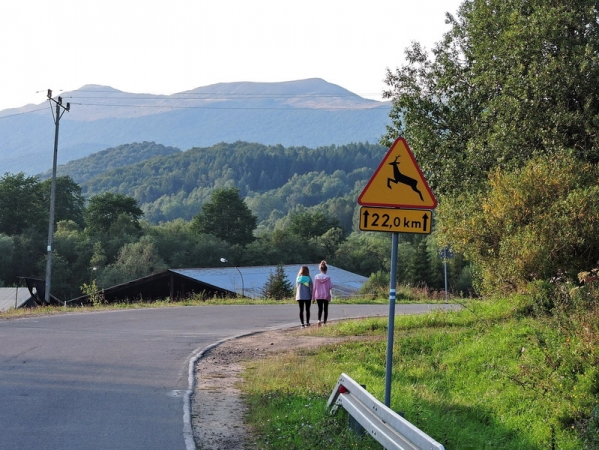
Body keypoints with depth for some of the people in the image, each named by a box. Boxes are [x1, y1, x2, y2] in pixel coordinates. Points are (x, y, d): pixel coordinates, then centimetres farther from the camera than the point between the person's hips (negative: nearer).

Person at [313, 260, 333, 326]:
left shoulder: (316, 277, -3)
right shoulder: (327, 277, -9)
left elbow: (314, 287, -1)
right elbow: (330, 287, -8)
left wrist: (313, 296, 5)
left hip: (318, 296, 1)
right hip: (326, 295, -1)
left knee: (320, 308, 8)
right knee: (325, 309, 10)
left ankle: (319, 320, -15)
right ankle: (324, 322, 10)